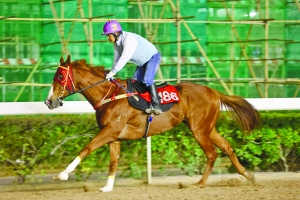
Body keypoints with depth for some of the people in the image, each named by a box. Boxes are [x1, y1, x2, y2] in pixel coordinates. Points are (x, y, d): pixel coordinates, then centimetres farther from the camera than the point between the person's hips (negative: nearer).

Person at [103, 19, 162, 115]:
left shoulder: (129, 38, -32)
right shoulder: (116, 43, -3)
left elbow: (125, 57, -40)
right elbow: (117, 60, 2)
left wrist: (113, 72, -41)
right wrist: (111, 74, -10)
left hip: (153, 57, -10)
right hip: (142, 63, 10)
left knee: (147, 80, -26)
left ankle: (156, 105, -29)